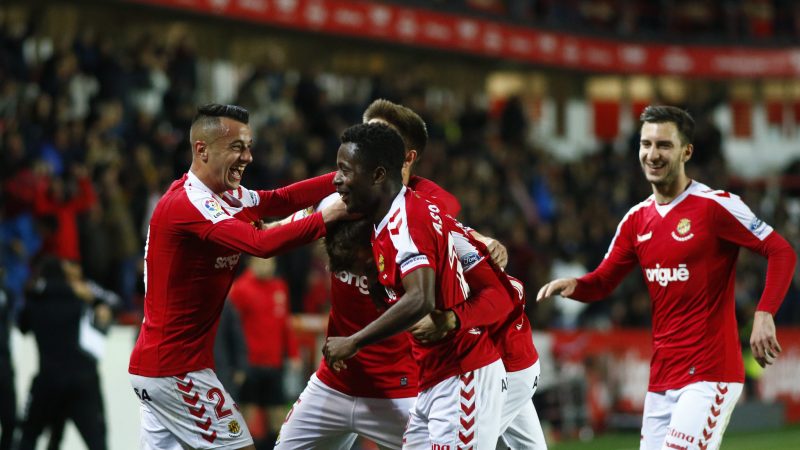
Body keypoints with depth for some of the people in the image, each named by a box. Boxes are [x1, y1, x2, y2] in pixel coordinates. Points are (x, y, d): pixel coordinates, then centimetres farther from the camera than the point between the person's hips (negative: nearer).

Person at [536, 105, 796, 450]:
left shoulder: (715, 205, -9)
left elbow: (782, 253, -11)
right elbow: (602, 282, 14)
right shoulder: (638, 219, 11)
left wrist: (764, 315, -23)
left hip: (710, 373, -7)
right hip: (660, 378, 7)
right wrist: (573, 285, -9)